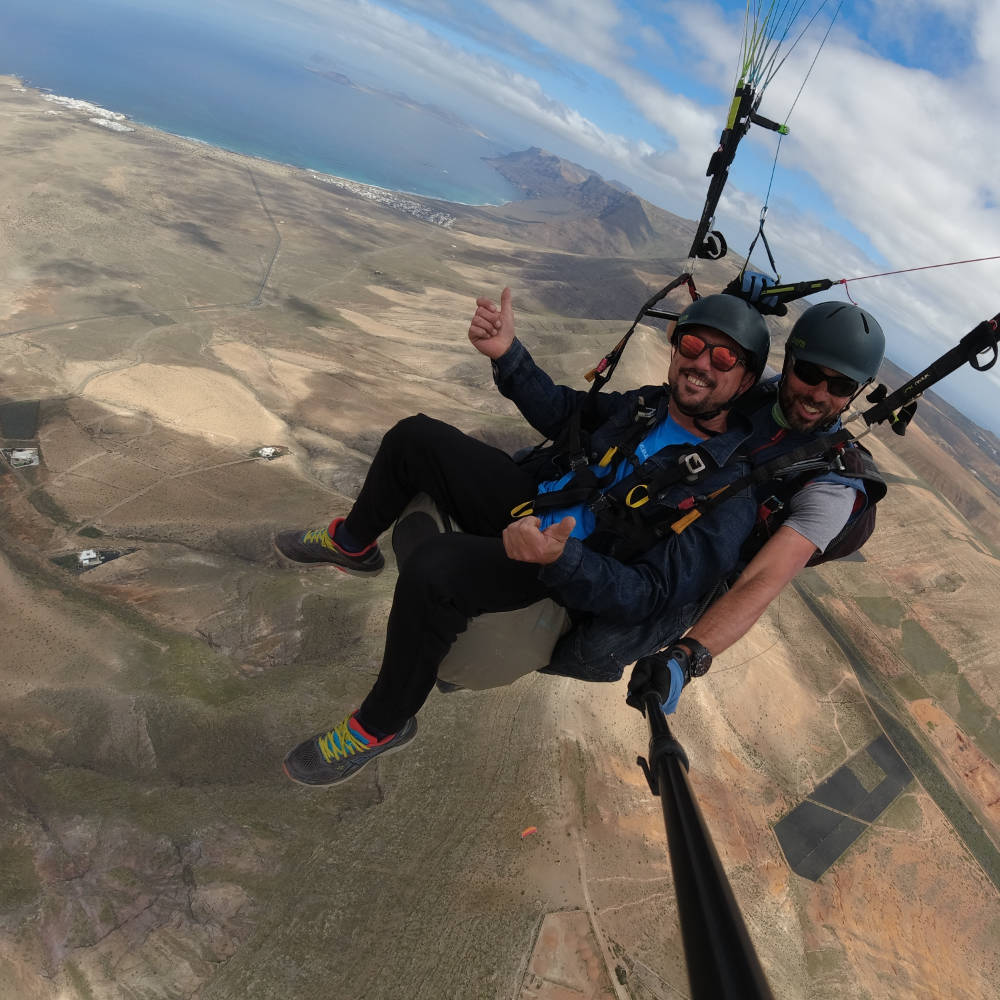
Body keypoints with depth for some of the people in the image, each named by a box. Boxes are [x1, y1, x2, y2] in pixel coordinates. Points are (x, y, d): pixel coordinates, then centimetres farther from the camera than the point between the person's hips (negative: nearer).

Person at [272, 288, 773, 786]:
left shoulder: (729, 489, -17)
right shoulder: (648, 404, 1)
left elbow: (652, 596, -23)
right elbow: (563, 412, 15)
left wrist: (561, 558, -40)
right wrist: (507, 353, 1)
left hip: (566, 580, -7)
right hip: (527, 504, 8)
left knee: (435, 567, -34)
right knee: (415, 436, 2)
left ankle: (379, 726, -6)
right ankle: (352, 543, 28)